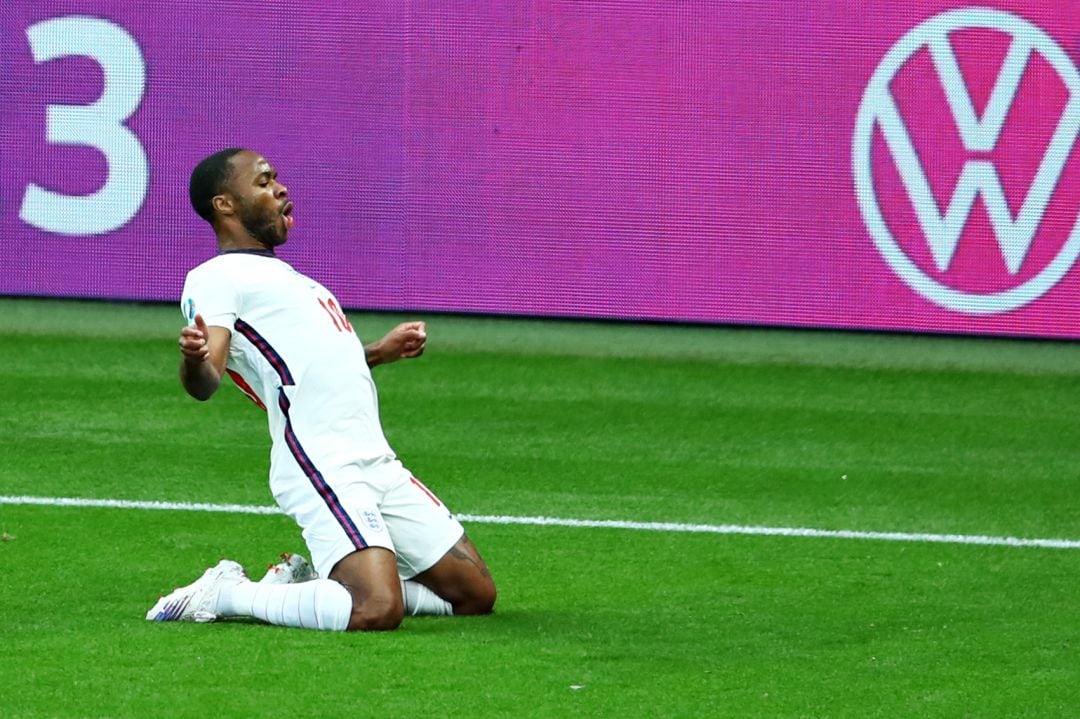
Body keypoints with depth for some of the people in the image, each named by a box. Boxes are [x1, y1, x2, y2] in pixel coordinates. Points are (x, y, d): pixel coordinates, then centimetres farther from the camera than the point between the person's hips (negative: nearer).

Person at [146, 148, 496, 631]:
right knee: (378, 611, -28)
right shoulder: (218, 277, -3)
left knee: (476, 595, 7)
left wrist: (379, 352, 38)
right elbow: (207, 382, -18)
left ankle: (311, 583, 16)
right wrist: (193, 360, -39)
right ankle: (225, 595, -7)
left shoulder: (275, 274, 26)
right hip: (322, 464, -9)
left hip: (376, 461, 9)